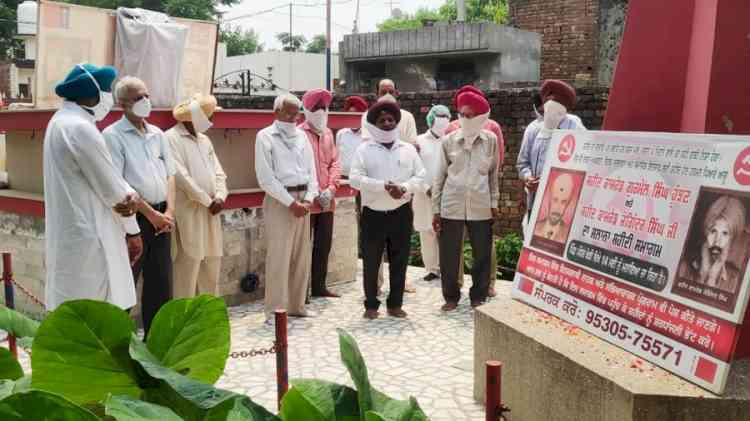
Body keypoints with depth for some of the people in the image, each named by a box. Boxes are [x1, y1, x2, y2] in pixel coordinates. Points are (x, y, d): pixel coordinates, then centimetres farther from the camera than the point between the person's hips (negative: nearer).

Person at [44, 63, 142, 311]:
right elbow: (110, 187, -14)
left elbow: (105, 177, 11)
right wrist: (132, 230, -1)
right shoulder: (80, 128, -19)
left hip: (71, 232, 10)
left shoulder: (63, 121, 12)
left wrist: (131, 195, -9)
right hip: (86, 235, -10)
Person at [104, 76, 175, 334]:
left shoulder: (157, 134, 13)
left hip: (161, 218, 7)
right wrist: (150, 213, -13)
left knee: (161, 283, 12)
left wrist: (169, 211, -1)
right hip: (132, 217, -6)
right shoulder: (113, 135, -7)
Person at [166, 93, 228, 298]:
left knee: (212, 266, 11)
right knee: (188, 265, -6)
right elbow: (181, 176, -16)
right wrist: (208, 201, -13)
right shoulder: (171, 138, -8)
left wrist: (220, 197, -5)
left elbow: (218, 172, 14)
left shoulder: (204, 140, 17)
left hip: (211, 211, 8)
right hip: (188, 211, -8)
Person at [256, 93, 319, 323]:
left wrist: (308, 199, -3)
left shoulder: (301, 136, 14)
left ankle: (296, 305, 20)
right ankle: (275, 310, 1)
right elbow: (266, 178, -9)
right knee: (279, 257, -7)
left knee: (302, 257, 9)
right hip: (279, 201, -6)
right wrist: (291, 202, -13)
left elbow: (311, 169, 13)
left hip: (303, 199, 6)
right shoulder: (265, 137, -3)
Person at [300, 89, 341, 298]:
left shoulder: (328, 133, 13)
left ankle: (319, 285, 24)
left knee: (324, 244, 12)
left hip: (327, 200, 6)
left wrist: (331, 188, -3)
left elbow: (335, 162, 12)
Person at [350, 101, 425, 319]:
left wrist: (404, 188, -16)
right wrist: (384, 186, -21)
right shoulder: (364, 149, -1)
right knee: (371, 263, 5)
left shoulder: (408, 149, 8)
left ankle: (395, 304, 20)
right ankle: (371, 305, 18)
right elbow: (356, 179, -11)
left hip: (401, 213, 2)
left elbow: (420, 176, 3)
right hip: (373, 214, -2)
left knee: (399, 262, 8)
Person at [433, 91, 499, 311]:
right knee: (449, 255, 5)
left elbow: (493, 174, 8)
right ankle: (451, 296, 22)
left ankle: (478, 296, 24)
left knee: (482, 255, 7)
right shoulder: (448, 141, 1)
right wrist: (435, 209, 1)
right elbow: (439, 176, 3)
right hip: (451, 207, 0)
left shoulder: (491, 140, 2)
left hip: (481, 208, 0)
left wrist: (494, 203, 6)